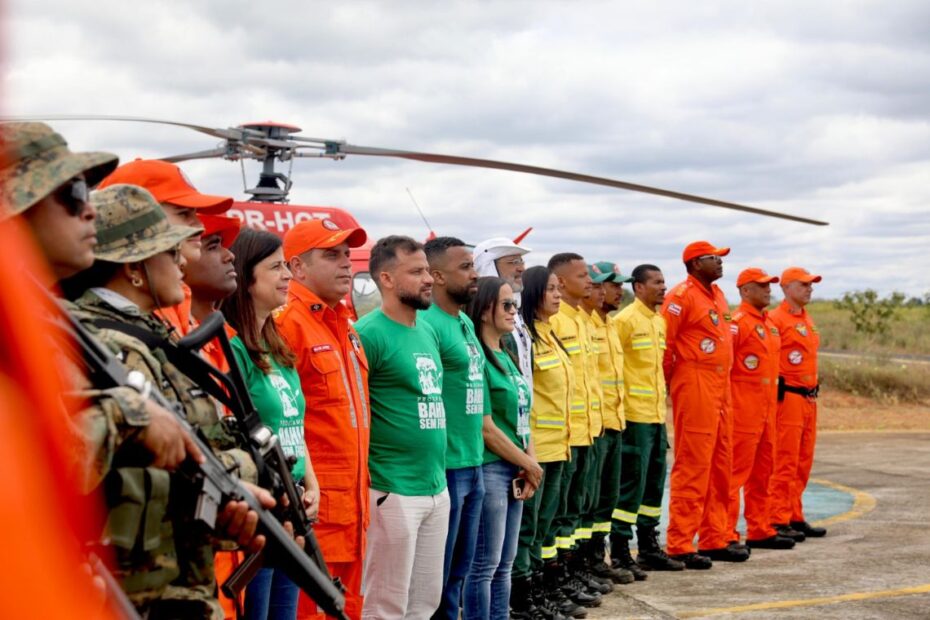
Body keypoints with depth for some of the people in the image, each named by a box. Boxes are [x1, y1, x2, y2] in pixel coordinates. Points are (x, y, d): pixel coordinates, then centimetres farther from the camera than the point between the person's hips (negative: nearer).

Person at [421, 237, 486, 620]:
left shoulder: (467, 323, 14)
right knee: (436, 574, 1)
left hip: (473, 465, 9)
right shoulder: (427, 323, -15)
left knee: (459, 568, 16)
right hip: (445, 468, -9)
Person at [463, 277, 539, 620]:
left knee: (504, 564, 13)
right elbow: (485, 427, -17)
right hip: (489, 468, -9)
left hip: (514, 470, 9)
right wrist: (529, 464, -7)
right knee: (484, 565, -3)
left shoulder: (506, 357, 13)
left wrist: (531, 462, 1)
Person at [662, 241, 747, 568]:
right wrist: (670, 378, -8)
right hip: (694, 389, -9)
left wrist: (722, 381, 18)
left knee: (720, 466, 12)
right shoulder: (682, 296, -11)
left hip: (720, 388, 9)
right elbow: (663, 341, -16)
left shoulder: (717, 295, 16)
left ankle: (715, 539, 20)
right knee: (692, 467, -7)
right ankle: (680, 545, -3)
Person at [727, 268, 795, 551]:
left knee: (762, 472, 13)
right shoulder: (738, 322, -12)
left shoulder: (769, 323, 17)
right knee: (737, 471, -7)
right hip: (744, 410, -9)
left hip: (767, 408, 9)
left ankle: (760, 530, 21)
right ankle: (726, 535, -4)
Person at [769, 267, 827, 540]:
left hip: (809, 398, 9)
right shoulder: (776, 318, -10)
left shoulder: (808, 320, 18)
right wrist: (777, 388, -17)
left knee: (803, 462, 12)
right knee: (785, 462, -7)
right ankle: (779, 521, -4)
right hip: (788, 397, -9)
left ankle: (796, 517, 20)